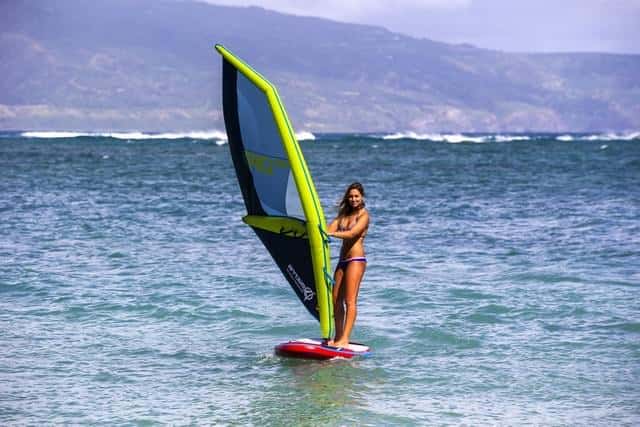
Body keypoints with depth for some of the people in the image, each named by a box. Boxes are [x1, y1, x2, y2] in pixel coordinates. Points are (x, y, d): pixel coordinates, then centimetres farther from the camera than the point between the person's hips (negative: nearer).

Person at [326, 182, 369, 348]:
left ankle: (345, 339, -18)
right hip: (343, 260, 8)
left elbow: (352, 234, -19)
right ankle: (337, 337, 10)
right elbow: (330, 229, 5)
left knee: (350, 301, -13)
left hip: (356, 259, -8)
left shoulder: (364, 215, -4)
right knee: (336, 300, 5)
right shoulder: (344, 214, 17)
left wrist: (331, 234, -31)